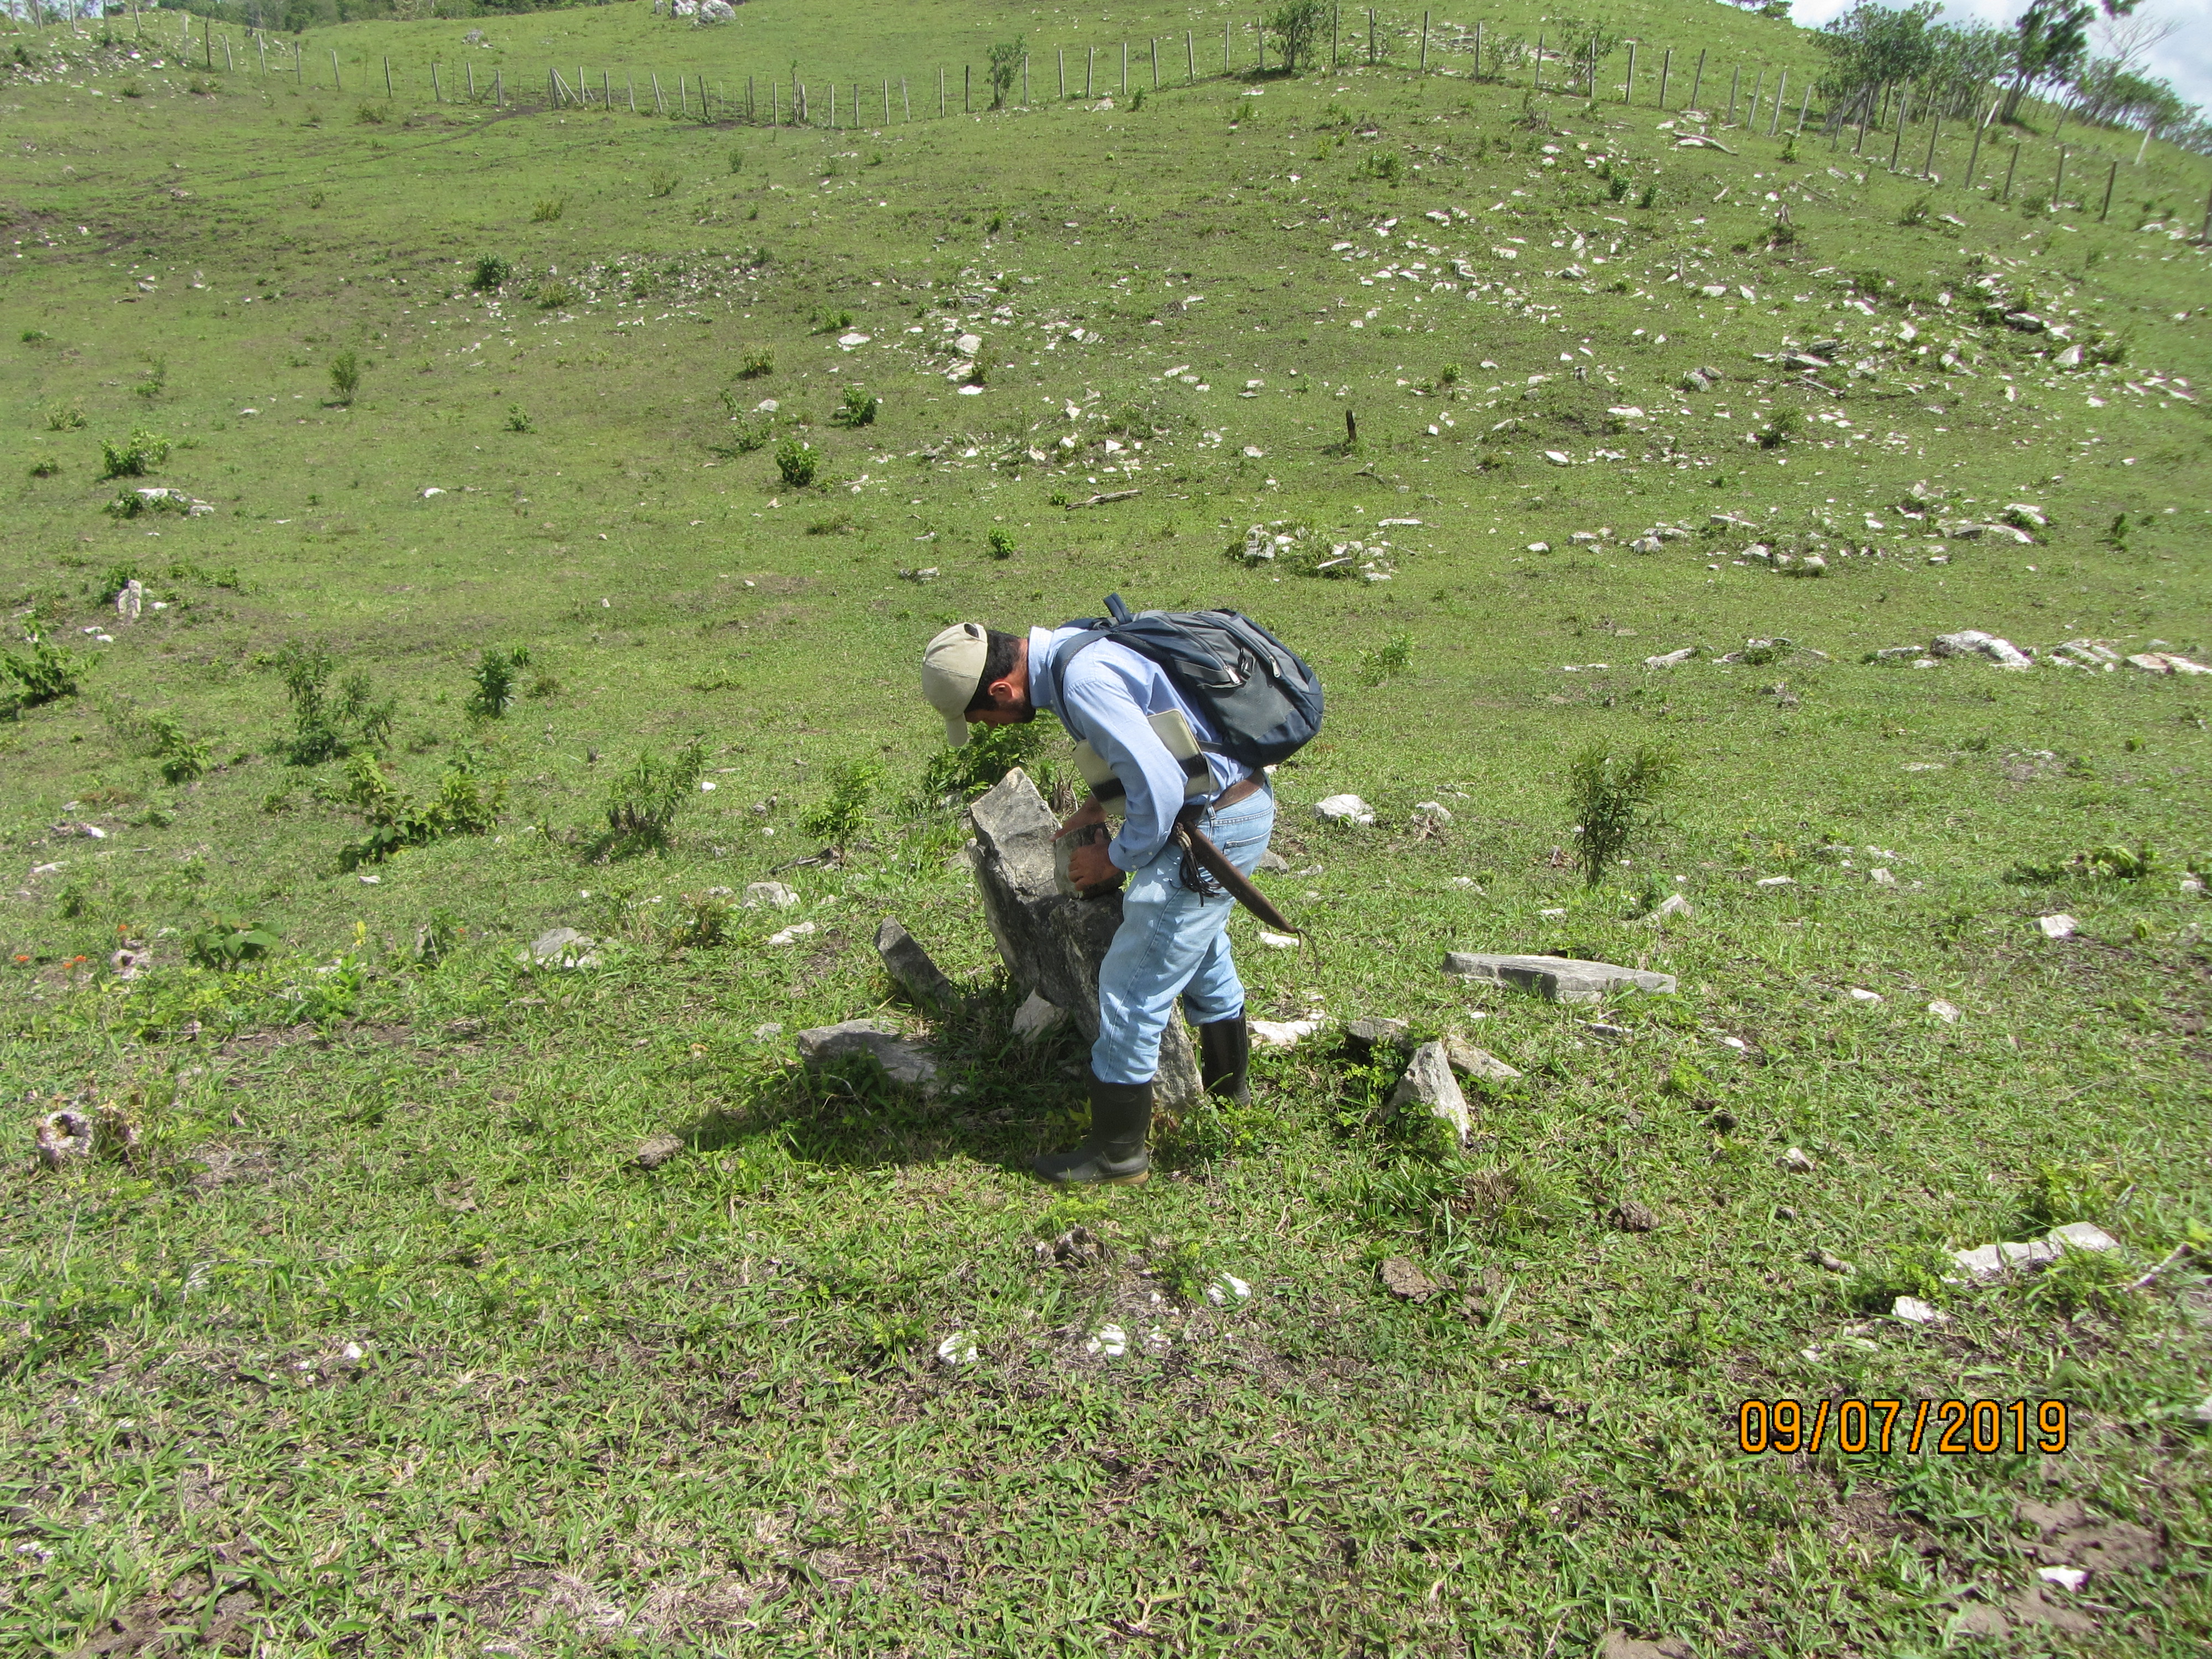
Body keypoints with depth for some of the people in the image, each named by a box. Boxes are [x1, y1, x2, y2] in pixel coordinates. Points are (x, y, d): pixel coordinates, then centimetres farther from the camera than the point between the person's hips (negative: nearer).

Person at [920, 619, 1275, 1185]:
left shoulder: (1084, 682, -28)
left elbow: (1160, 788, -27)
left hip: (1214, 826, -10)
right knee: (1201, 955, 29)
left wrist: (1117, 859, -12)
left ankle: (1118, 1153, 12)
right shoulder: (1066, 647, 3)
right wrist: (1097, 803, 13)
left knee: (1132, 988, -2)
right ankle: (1228, 1086, 50)